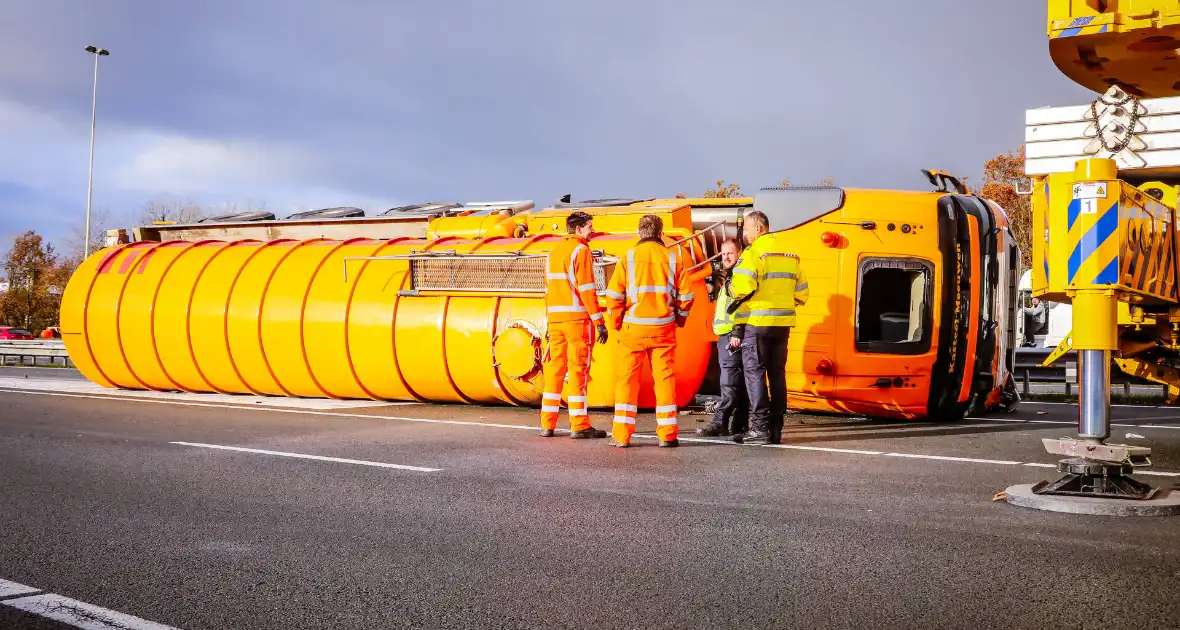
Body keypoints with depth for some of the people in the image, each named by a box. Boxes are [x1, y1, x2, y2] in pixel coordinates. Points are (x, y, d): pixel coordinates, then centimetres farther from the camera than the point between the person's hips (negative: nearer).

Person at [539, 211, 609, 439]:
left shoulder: (554, 251, 17)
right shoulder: (581, 250, -6)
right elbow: (586, 289, -13)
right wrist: (599, 321, -13)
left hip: (555, 318, 7)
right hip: (577, 318, -7)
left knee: (554, 369, 9)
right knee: (578, 370, -5)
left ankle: (547, 424, 11)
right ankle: (579, 425, -4)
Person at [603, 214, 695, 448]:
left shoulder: (628, 258, -3)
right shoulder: (673, 258, 2)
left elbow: (613, 295, -5)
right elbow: (686, 296, 4)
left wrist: (617, 323, 9)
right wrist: (679, 320, 19)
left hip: (633, 327, -1)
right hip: (663, 328, 1)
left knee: (627, 379, 5)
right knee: (664, 378, 6)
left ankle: (622, 435, 6)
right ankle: (667, 434, 7)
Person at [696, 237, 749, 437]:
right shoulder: (727, 276, 22)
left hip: (733, 336, -10)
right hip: (725, 336, 10)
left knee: (730, 382, -11)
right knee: (738, 382, 10)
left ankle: (720, 423, -15)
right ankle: (738, 425, 13)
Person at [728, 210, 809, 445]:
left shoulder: (754, 253, -9)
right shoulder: (790, 254, 14)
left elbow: (742, 287, -21)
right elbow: (801, 293, 14)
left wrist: (731, 288, 0)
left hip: (756, 322, -7)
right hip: (782, 322, 7)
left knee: (754, 373, -2)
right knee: (777, 374, 11)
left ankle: (760, 428, -5)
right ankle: (775, 428, 14)